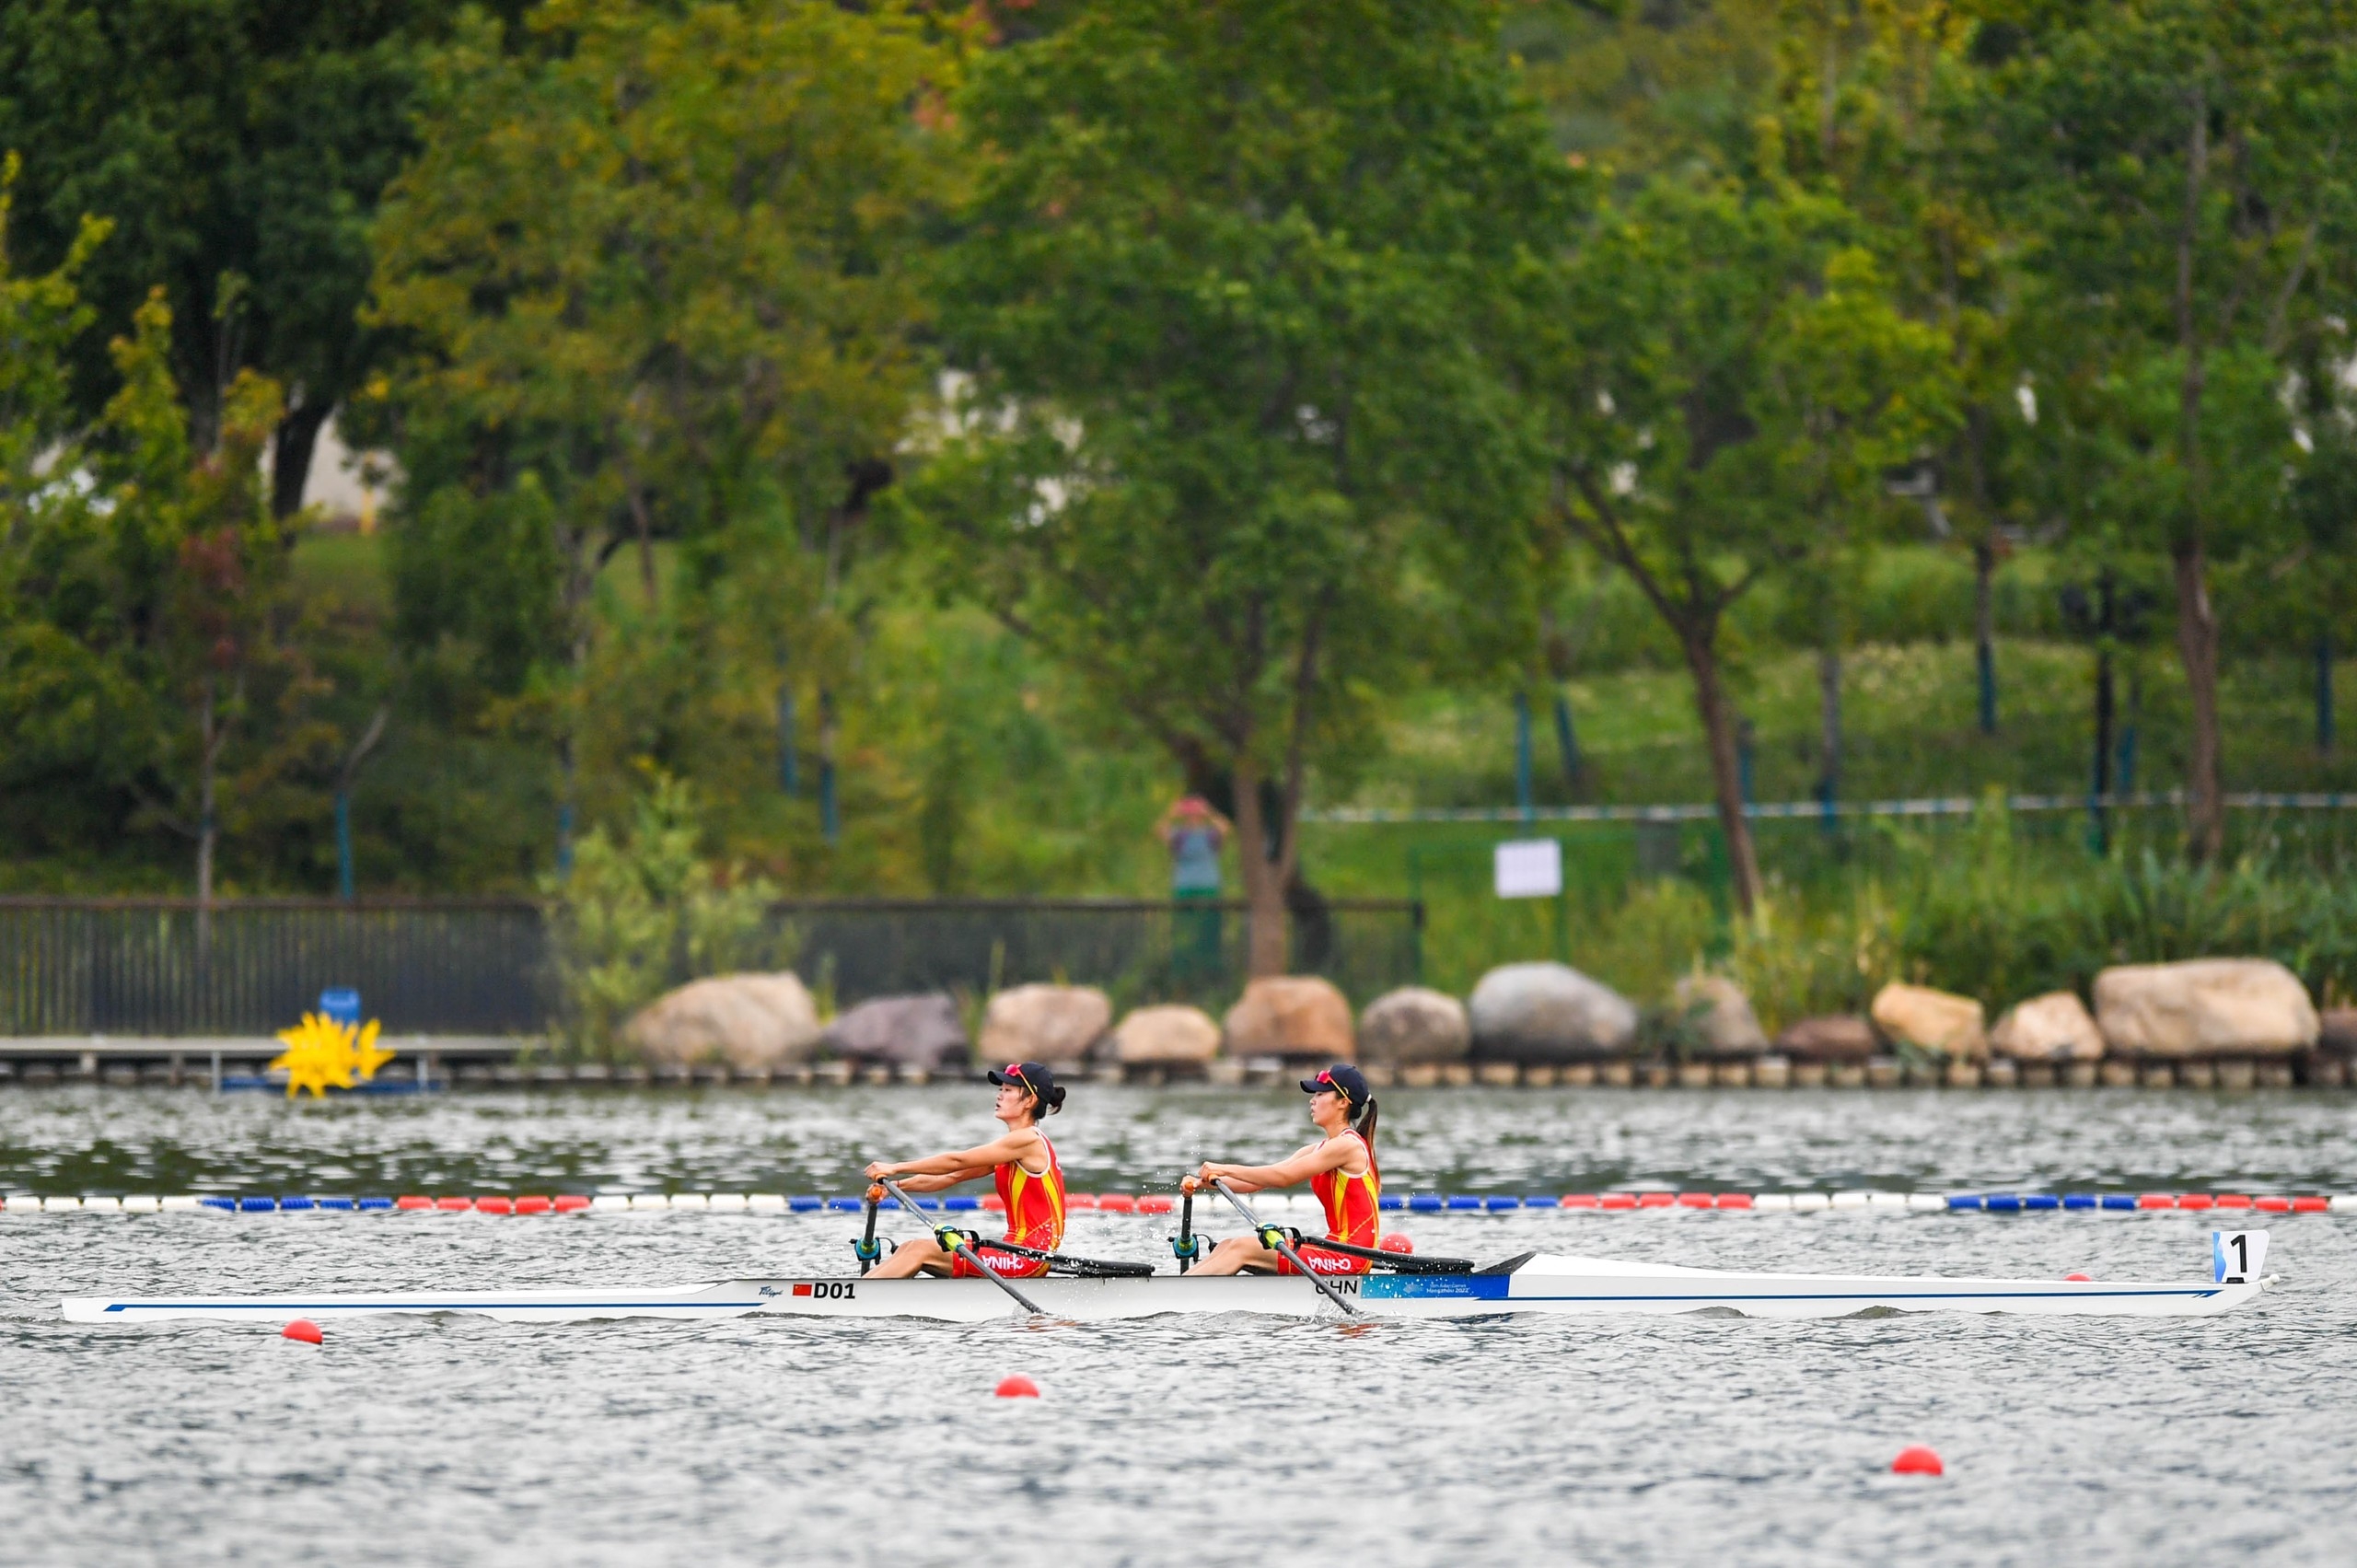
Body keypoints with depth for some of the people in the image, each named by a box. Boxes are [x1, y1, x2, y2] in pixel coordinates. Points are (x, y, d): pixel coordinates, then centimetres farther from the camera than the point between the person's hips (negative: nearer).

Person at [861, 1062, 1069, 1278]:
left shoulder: (1029, 1140, -11)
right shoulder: (1011, 1146, 18)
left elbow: (957, 1162, -13)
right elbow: (952, 1177, 15)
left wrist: (896, 1168, -10)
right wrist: (896, 1185, 4)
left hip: (1028, 1259, -9)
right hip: (1017, 1255, 9)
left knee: (922, 1250, -13)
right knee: (909, 1249, 3)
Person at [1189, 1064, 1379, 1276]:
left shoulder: (1347, 1146, -11)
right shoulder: (1317, 1150, 17)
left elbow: (1283, 1177, -17)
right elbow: (1258, 1182, 10)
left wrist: (1225, 1170, -13)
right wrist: (1207, 1182, -2)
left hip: (1349, 1259, -9)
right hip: (1336, 1251, 9)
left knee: (1243, 1249, -14)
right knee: (1228, 1246, 1)